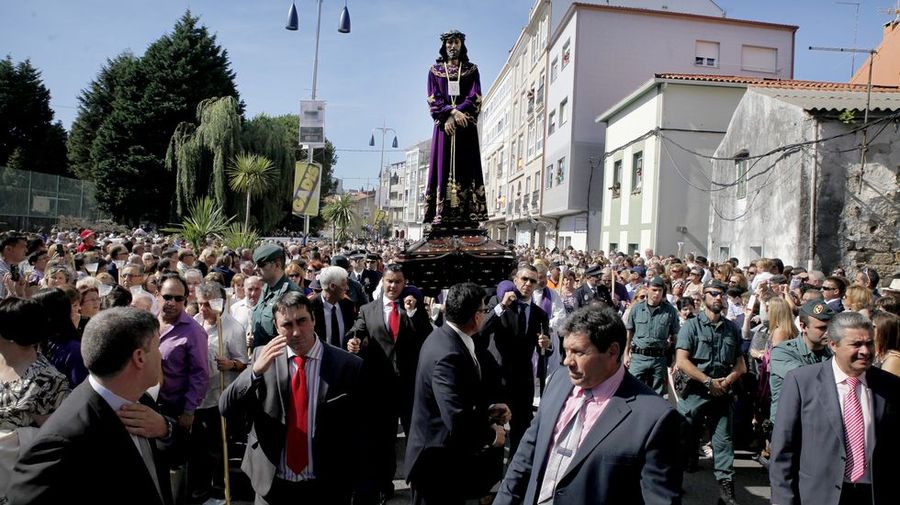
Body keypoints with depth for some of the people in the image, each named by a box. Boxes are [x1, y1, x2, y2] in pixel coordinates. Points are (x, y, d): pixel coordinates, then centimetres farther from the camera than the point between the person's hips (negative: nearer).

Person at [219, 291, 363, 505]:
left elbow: (358, 432, -4)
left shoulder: (348, 365, -10)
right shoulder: (263, 357, -3)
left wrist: (357, 486, -4)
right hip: (271, 485, 2)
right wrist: (255, 371, -22)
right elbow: (226, 409, -7)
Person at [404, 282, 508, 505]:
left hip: (449, 455, 9)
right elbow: (459, 422, -36)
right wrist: (492, 435, -18)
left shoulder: (446, 336, 0)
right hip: (438, 463, -9)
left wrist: (488, 409, -3)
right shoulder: (448, 355, -30)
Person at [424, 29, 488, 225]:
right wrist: (452, 112, -14)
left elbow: (475, 99, 1)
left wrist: (453, 117, -12)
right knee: (443, 167, -6)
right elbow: (433, 100, 3)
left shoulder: (471, 70, 13)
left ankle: (467, 214, -11)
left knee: (465, 168, -7)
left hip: (466, 127, 0)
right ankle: (441, 216, -10)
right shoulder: (435, 71, 14)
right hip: (443, 126, 0)